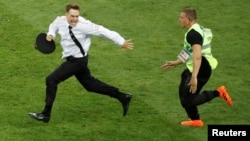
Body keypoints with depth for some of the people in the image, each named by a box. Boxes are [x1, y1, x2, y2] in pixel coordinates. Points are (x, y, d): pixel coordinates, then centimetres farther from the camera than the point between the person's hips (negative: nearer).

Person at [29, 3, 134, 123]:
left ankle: (46, 115, 1)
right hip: (72, 59, 8)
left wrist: (121, 42, -19)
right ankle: (122, 97, 32)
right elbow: (54, 25, 18)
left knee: (51, 80, -10)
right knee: (89, 83, 20)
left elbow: (102, 31, -22)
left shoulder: (84, 25, -26)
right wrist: (51, 34, -5)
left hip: (78, 60, -8)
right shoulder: (60, 21, -7)